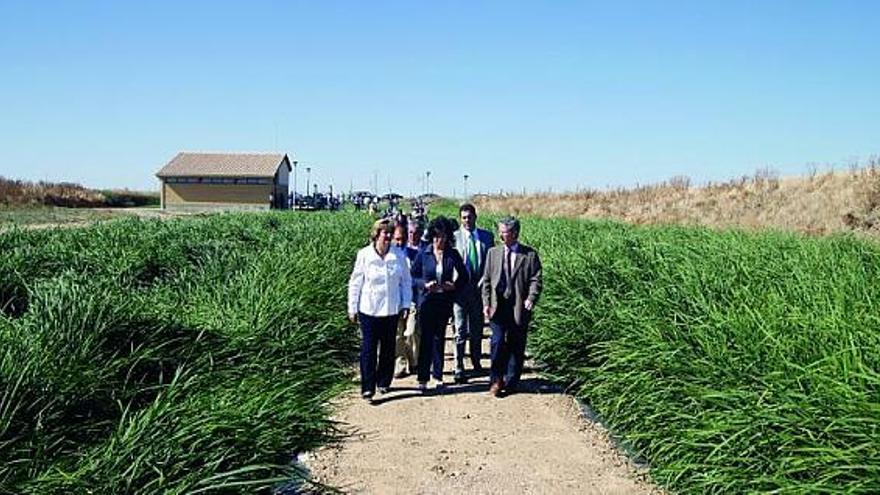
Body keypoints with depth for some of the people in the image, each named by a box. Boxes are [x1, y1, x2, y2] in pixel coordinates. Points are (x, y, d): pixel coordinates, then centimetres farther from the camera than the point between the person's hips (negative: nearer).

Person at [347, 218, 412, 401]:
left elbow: (406, 281, 8)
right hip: (369, 310, -3)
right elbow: (355, 282, 0)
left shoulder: (399, 256, -1)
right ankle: (368, 387, 3)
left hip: (392, 310, 3)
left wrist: (406, 304, 3)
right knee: (368, 348, -3)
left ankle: (384, 382, 26)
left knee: (388, 348, 12)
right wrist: (352, 308, 1)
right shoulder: (364, 255, -6)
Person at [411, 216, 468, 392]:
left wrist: (454, 285, -11)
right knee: (426, 339, -2)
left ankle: (438, 376, 21)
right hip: (427, 301, -1)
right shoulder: (423, 254, -2)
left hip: (444, 303, 2)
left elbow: (464, 277, 7)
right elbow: (413, 277, 2)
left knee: (439, 339, 10)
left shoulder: (453, 255, 1)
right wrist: (425, 284, -15)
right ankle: (423, 379, 4)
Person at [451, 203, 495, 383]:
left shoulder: (486, 236, 5)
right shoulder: (454, 237, -2)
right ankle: (459, 369, 1)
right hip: (461, 289, -3)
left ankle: (476, 362, 29)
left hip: (480, 288, 3)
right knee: (461, 331, -3)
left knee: (477, 329, 13)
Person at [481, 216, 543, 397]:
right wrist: (486, 303, 1)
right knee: (498, 342, -9)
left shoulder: (530, 255, 2)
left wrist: (531, 299, -17)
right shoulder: (493, 253, 10)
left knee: (516, 346, 6)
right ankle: (496, 380, 3)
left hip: (519, 307, -1)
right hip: (498, 306, 1)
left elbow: (536, 280, -1)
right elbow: (487, 280, 10)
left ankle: (511, 382, 19)